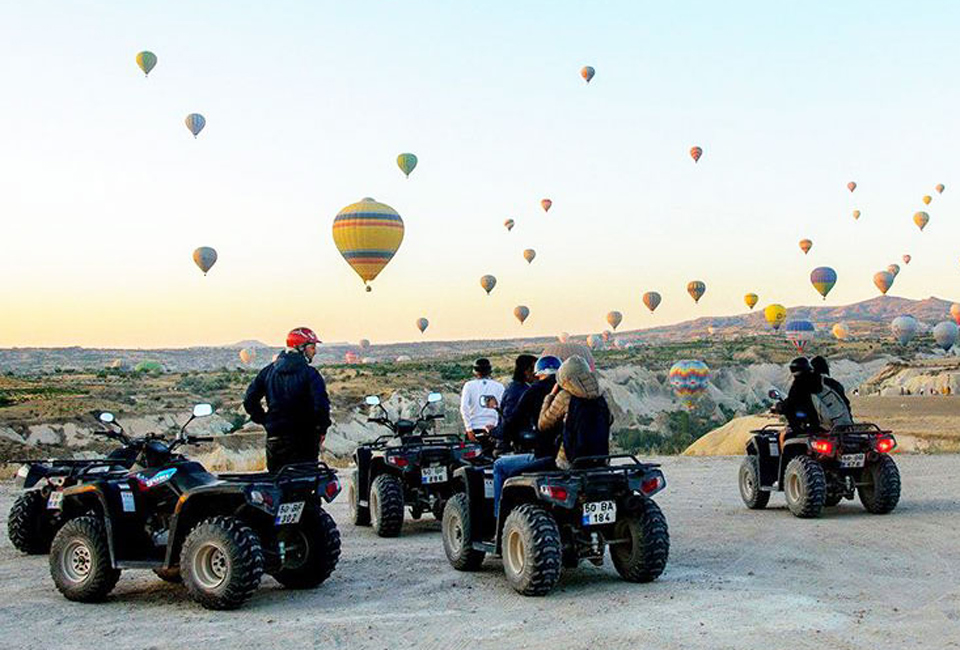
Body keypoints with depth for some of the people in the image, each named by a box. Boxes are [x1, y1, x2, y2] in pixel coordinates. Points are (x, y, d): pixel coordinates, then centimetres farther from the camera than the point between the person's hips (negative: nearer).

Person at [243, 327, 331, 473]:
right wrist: (322, 429, -4)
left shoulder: (268, 371, 8)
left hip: (274, 438, 5)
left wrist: (265, 421, 14)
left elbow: (249, 400, 8)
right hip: (304, 439, -5)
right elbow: (321, 405, -19)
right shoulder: (309, 373, -10)